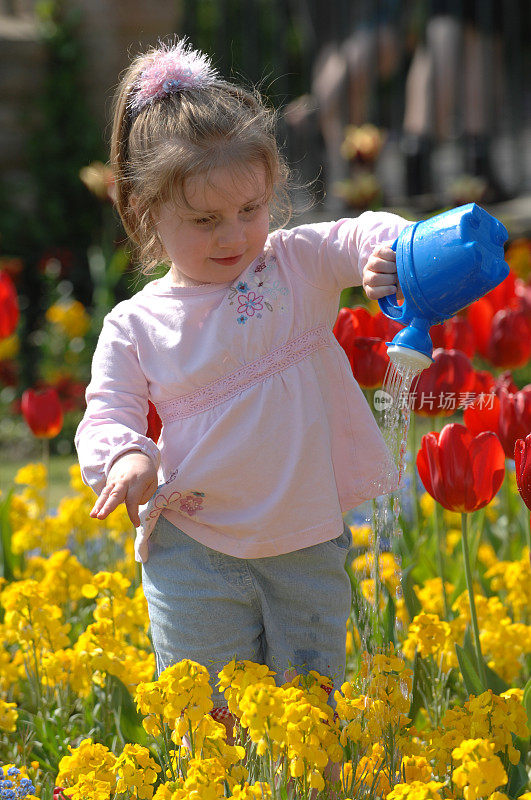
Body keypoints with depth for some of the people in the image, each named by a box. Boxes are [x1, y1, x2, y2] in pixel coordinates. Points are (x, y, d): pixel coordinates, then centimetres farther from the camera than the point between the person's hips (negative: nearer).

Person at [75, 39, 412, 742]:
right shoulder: (136, 326, -2)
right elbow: (108, 416, -1)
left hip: (309, 544, 1)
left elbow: (366, 237, -14)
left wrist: (395, 250, -38)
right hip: (195, 548, -1)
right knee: (207, 717, 1)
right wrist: (126, 455, -25)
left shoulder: (299, 267, 0)